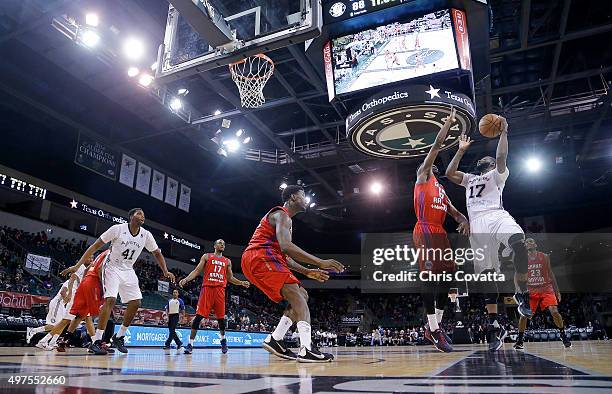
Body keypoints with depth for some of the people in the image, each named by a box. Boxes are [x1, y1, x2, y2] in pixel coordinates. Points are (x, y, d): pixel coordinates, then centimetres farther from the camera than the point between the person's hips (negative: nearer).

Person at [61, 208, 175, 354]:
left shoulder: (146, 235, -6)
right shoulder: (118, 229, -17)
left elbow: (157, 253, 6)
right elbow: (95, 246, -14)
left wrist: (166, 271, -6)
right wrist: (77, 265, -19)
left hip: (128, 271, 5)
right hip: (112, 268, -5)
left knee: (135, 303, -3)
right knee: (110, 300, -21)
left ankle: (119, 337, 14)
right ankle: (97, 340, -13)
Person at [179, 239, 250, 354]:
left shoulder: (227, 261, 18)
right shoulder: (206, 257, 10)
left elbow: (230, 278, 21)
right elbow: (197, 271, 4)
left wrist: (241, 283, 6)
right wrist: (186, 279, -12)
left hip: (220, 289, 3)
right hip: (207, 288, -3)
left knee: (221, 317, 7)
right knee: (199, 315, -9)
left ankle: (223, 339, 28)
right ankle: (190, 343, -5)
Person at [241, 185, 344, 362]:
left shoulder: (283, 217, 26)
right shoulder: (282, 215, -8)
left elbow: (284, 255, 26)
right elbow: (285, 246, -26)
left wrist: (307, 272, 20)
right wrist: (321, 263, -27)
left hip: (257, 261, 10)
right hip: (259, 257, -10)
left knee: (301, 296, 9)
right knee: (297, 295, -19)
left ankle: (275, 340, 6)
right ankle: (306, 349, -28)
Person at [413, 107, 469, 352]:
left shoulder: (441, 190, 30)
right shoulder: (422, 175, 10)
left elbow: (453, 211, 20)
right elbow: (437, 146, 4)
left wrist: (463, 219, -3)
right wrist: (449, 122, 9)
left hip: (440, 233, 8)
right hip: (425, 231, -8)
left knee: (447, 275, 3)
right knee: (430, 275, -12)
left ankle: (434, 325, 12)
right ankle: (434, 330, -10)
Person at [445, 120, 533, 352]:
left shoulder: (497, 174, 23)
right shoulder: (469, 178, 36)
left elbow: (501, 156, 2)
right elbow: (449, 173, 22)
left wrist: (503, 132, -2)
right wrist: (461, 150, 26)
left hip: (496, 215, -3)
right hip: (477, 224, 3)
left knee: (518, 241, -38)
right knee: (486, 272, -6)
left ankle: (521, 293, -23)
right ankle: (495, 326, -6)